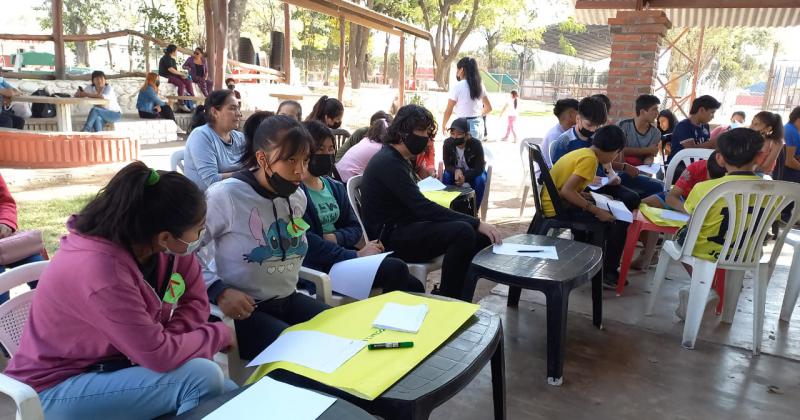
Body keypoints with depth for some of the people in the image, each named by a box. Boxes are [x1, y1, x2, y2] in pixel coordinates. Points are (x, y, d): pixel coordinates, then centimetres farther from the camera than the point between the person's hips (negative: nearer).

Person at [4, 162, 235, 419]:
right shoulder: (100, 272, -33)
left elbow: (196, 302, -2)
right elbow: (159, 356, -30)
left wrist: (164, 339, -20)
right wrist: (221, 334, -15)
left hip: (121, 362, 7)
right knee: (203, 377, -24)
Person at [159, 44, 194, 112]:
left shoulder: (172, 59, 19)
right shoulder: (166, 58, -11)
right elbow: (170, 69, -22)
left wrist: (181, 74, -2)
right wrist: (182, 74, -17)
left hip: (173, 75, 9)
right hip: (166, 76, -9)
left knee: (188, 81, -9)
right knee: (181, 84, -30)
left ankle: (193, 101, -11)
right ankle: (181, 104, -26)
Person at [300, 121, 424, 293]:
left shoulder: (335, 187, 15)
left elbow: (355, 227, 14)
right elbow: (308, 242, -17)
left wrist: (334, 238, -9)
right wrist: (356, 256, -19)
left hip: (343, 255, 8)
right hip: (318, 266, -7)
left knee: (414, 287, -5)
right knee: (396, 268, -21)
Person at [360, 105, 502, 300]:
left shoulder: (399, 160, 17)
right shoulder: (388, 162, -15)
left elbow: (417, 206, 13)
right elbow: (422, 207, -24)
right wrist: (476, 223, -24)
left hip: (404, 228, 10)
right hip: (389, 238, -10)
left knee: (481, 235, -1)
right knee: (463, 232, -27)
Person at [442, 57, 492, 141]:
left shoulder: (457, 86, -9)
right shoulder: (480, 85, 9)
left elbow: (449, 110, -7)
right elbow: (488, 108, 16)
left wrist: (443, 126, 7)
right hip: (479, 125, 7)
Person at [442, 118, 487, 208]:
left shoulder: (476, 144, -29)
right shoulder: (447, 143, -23)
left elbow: (479, 168, -27)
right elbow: (447, 166, -18)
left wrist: (464, 177, -44)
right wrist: (456, 171, -41)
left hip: (473, 172, -1)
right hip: (455, 171, 2)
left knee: (480, 180, -31)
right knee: (446, 176, -28)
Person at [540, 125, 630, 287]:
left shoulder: (581, 152, 11)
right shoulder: (590, 159, -16)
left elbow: (566, 186, 11)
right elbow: (566, 191, -25)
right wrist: (596, 210, -21)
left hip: (552, 204, 10)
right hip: (559, 209, -10)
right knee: (619, 221, -7)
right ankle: (607, 273, 6)